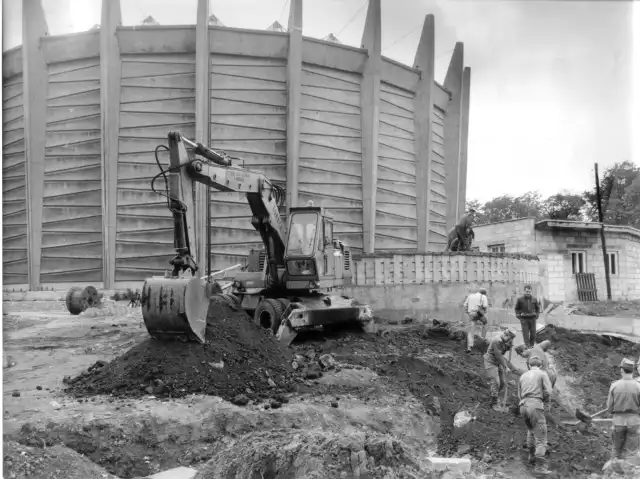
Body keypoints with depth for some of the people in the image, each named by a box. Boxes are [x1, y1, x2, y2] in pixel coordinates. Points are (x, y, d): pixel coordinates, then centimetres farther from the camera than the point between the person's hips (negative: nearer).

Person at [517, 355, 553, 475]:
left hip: (523, 406, 5)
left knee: (531, 430, 30)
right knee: (541, 437, -3)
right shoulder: (542, 374, 5)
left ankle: (532, 456, 35)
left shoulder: (523, 376, 19)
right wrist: (546, 400, 14)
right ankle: (540, 466, -11)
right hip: (535, 405, -5)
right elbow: (548, 391, -5)